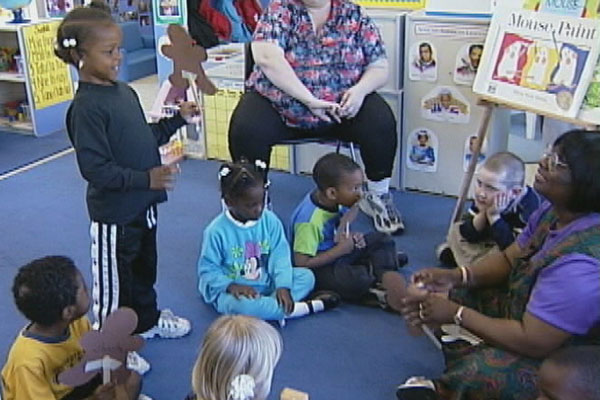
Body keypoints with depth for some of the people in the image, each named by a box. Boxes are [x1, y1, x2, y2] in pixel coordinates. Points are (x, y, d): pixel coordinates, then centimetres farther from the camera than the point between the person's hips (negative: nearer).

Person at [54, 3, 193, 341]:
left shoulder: (124, 91, 4)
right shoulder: (86, 107, -23)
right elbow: (95, 169, -26)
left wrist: (177, 120, 7)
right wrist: (146, 178, -31)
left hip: (143, 205, 8)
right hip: (114, 213, -8)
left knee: (145, 267, 26)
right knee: (114, 281, 9)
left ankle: (147, 320, 48)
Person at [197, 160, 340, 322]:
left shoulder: (270, 221, -7)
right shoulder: (217, 231, -15)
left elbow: (280, 257, -8)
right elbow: (208, 270, -9)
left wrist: (283, 286, -24)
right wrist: (231, 286, -26)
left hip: (266, 285, 4)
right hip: (233, 291, -4)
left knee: (306, 276, -12)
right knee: (241, 305, -38)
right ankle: (309, 307, -26)